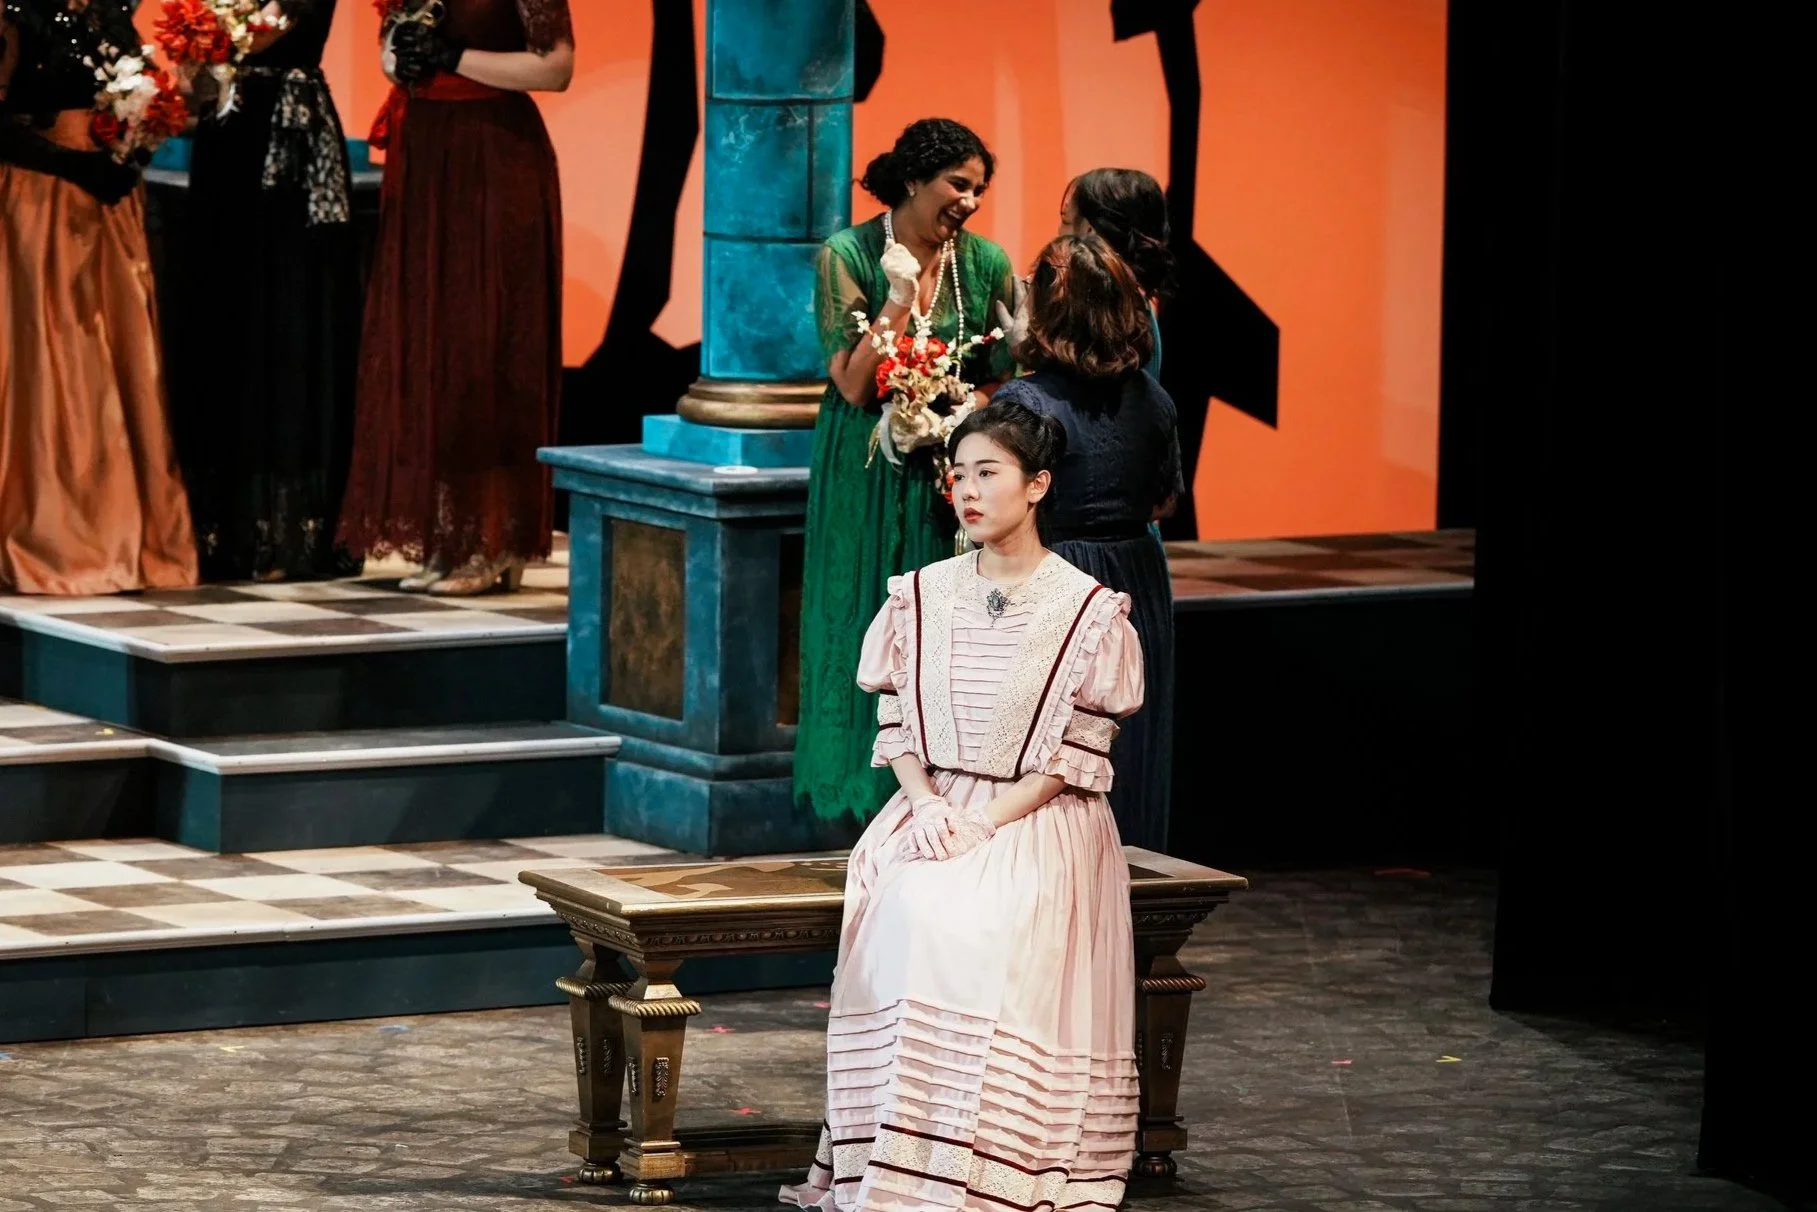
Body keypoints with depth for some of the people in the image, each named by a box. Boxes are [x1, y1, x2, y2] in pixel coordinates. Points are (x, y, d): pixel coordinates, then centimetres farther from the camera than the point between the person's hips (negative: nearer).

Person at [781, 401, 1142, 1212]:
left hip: (1039, 821, -3)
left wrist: (988, 824, -16)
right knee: (912, 915, -29)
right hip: (935, 810, 3)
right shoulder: (922, 596, 8)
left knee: (989, 929, -33)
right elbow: (895, 722, 9)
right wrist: (926, 804, -10)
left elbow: (1077, 755, -6)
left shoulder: (1086, 610, -4)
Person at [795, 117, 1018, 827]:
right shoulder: (849, 256, -8)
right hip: (867, 475, -2)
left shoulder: (986, 264, 1)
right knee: (869, 629, -1)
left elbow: (1003, 384, 6)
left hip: (950, 473, 2)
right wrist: (899, 297, -18)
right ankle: (877, 810, 6)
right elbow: (855, 384, -12)